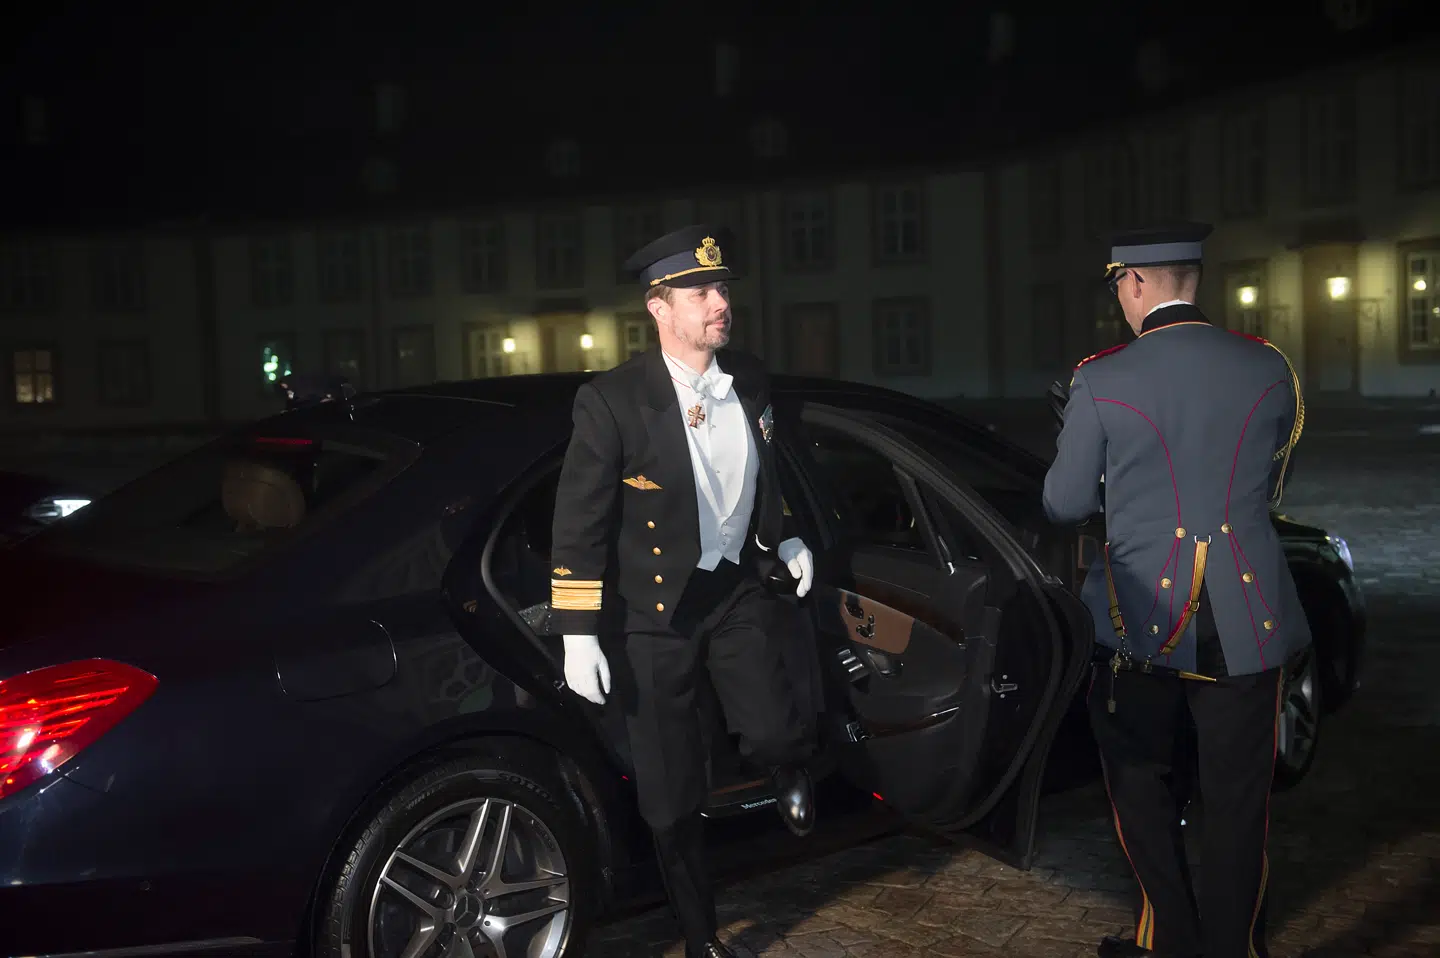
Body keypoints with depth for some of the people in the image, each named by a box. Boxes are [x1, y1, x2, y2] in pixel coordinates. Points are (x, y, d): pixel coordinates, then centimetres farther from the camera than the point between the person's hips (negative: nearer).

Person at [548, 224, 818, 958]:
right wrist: (578, 635, -16)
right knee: (673, 794, 7)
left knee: (774, 737, -16)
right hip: (653, 609, -3)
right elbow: (579, 525, -14)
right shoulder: (612, 401, -16)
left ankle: (790, 775, 25)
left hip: (736, 591, 3)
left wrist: (781, 541, 12)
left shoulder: (750, 381, 0)